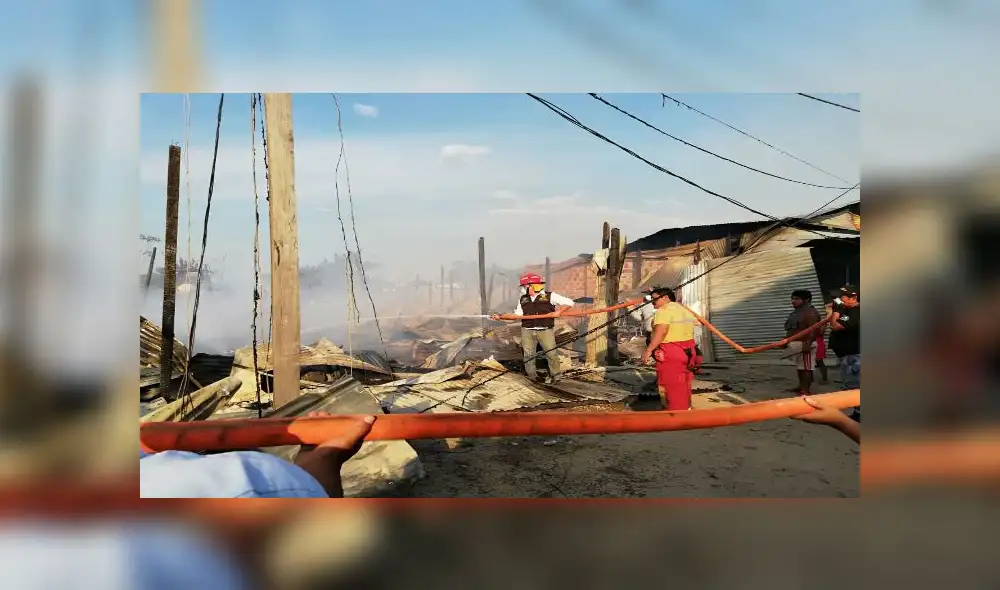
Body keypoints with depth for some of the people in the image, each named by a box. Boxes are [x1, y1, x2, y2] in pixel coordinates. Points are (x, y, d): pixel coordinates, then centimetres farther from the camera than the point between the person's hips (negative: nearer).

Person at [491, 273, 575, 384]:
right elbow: (517, 315, 12)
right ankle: (533, 377, 15)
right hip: (527, 331, 4)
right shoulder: (523, 300, 13)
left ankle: (554, 375, 15)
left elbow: (569, 302, -1)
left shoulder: (550, 296, 0)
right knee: (528, 355, 2)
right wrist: (501, 317, 4)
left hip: (545, 330, -3)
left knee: (551, 353, -3)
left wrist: (559, 311, -14)